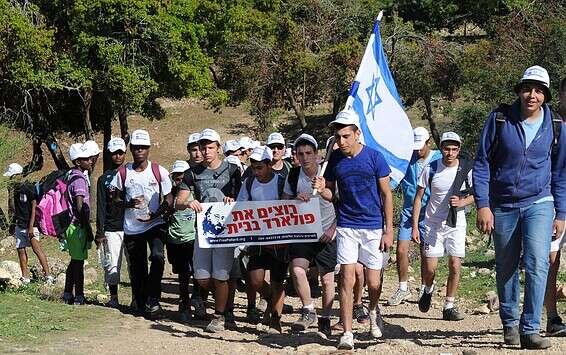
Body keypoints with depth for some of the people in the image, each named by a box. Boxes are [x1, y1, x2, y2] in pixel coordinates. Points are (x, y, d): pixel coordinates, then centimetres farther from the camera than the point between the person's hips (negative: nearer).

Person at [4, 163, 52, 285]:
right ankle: (25, 278, 12)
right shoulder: (14, 189, 11)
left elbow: (34, 207, -14)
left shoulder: (29, 188, -11)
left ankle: (48, 275, -14)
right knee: (21, 250, 6)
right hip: (19, 225, 8)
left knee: (36, 248, -14)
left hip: (30, 225, -8)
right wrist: (12, 223, 17)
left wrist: (31, 226, -19)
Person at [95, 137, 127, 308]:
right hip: (111, 229, 0)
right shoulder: (104, 179, 9)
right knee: (112, 264, -1)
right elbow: (101, 207, 5)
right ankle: (113, 297, 8)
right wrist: (100, 232, -1)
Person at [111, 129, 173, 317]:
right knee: (136, 268, 7)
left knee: (157, 256, -25)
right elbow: (116, 198, 11)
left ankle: (152, 299, -15)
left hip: (155, 224, -2)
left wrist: (155, 214, -16)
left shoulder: (159, 171, -2)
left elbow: (169, 200, 1)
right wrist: (128, 204, -12)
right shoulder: (123, 173, 1)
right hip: (131, 227, 2)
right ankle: (138, 301, 27)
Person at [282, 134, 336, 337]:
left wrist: (333, 229, -13)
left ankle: (325, 320, 22)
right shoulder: (293, 176, -1)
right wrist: (296, 199, -14)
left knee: (327, 279, 5)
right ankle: (308, 311, -2)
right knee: (297, 269, -20)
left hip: (326, 234, -2)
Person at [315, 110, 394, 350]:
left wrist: (389, 230, -5)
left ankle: (373, 311, 36)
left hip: (373, 228, -2)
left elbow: (386, 194, -2)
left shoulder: (374, 157, -7)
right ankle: (347, 333, -1)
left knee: (373, 284, 2)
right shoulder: (335, 158, 1)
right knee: (347, 279, -6)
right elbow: (331, 194, 10)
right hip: (346, 227, 2)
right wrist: (322, 189, -14)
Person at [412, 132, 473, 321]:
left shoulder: (466, 169, -6)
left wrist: (461, 202, -15)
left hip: (456, 224, 0)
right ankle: (428, 290, 30)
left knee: (455, 266, -7)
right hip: (433, 223, 0)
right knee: (430, 267, -4)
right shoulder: (431, 169, -7)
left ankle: (449, 306, 6)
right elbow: (418, 197, -1)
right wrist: (415, 226, -5)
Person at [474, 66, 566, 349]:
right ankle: (510, 324, 27)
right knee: (506, 269, 10)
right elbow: (482, 163, 0)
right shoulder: (499, 119, -4)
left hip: (539, 204, 0)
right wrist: (482, 205, -8)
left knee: (537, 263, -17)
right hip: (502, 206, 1)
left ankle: (530, 329, -13)